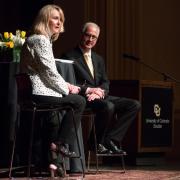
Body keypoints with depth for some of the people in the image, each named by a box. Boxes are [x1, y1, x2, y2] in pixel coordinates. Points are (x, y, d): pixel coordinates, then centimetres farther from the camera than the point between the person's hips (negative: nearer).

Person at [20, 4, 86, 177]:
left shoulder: (34, 39, 21)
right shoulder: (41, 40, -13)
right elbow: (50, 72, -17)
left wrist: (65, 85, 12)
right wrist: (67, 89, -4)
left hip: (34, 92, 11)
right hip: (39, 93, -11)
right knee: (79, 101, -3)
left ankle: (53, 159, 11)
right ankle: (60, 144, 2)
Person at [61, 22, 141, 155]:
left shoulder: (98, 59, 23)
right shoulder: (69, 57, 1)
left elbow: (105, 82, 14)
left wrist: (100, 92, -9)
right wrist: (88, 90, -18)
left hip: (100, 97, 7)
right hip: (82, 98, -7)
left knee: (134, 105, -10)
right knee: (108, 106, -36)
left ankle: (110, 139, -15)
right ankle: (97, 143, -17)